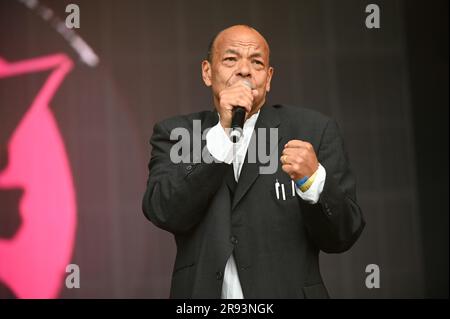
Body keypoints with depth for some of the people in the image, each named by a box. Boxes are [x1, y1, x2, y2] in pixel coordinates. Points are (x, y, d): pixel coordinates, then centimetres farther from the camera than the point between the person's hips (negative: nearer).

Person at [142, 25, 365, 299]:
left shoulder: (313, 130, -3)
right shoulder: (175, 134, 2)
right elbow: (165, 214, -13)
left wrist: (313, 179, -22)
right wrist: (222, 132, -18)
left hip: (288, 290, 0)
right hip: (202, 289, 1)